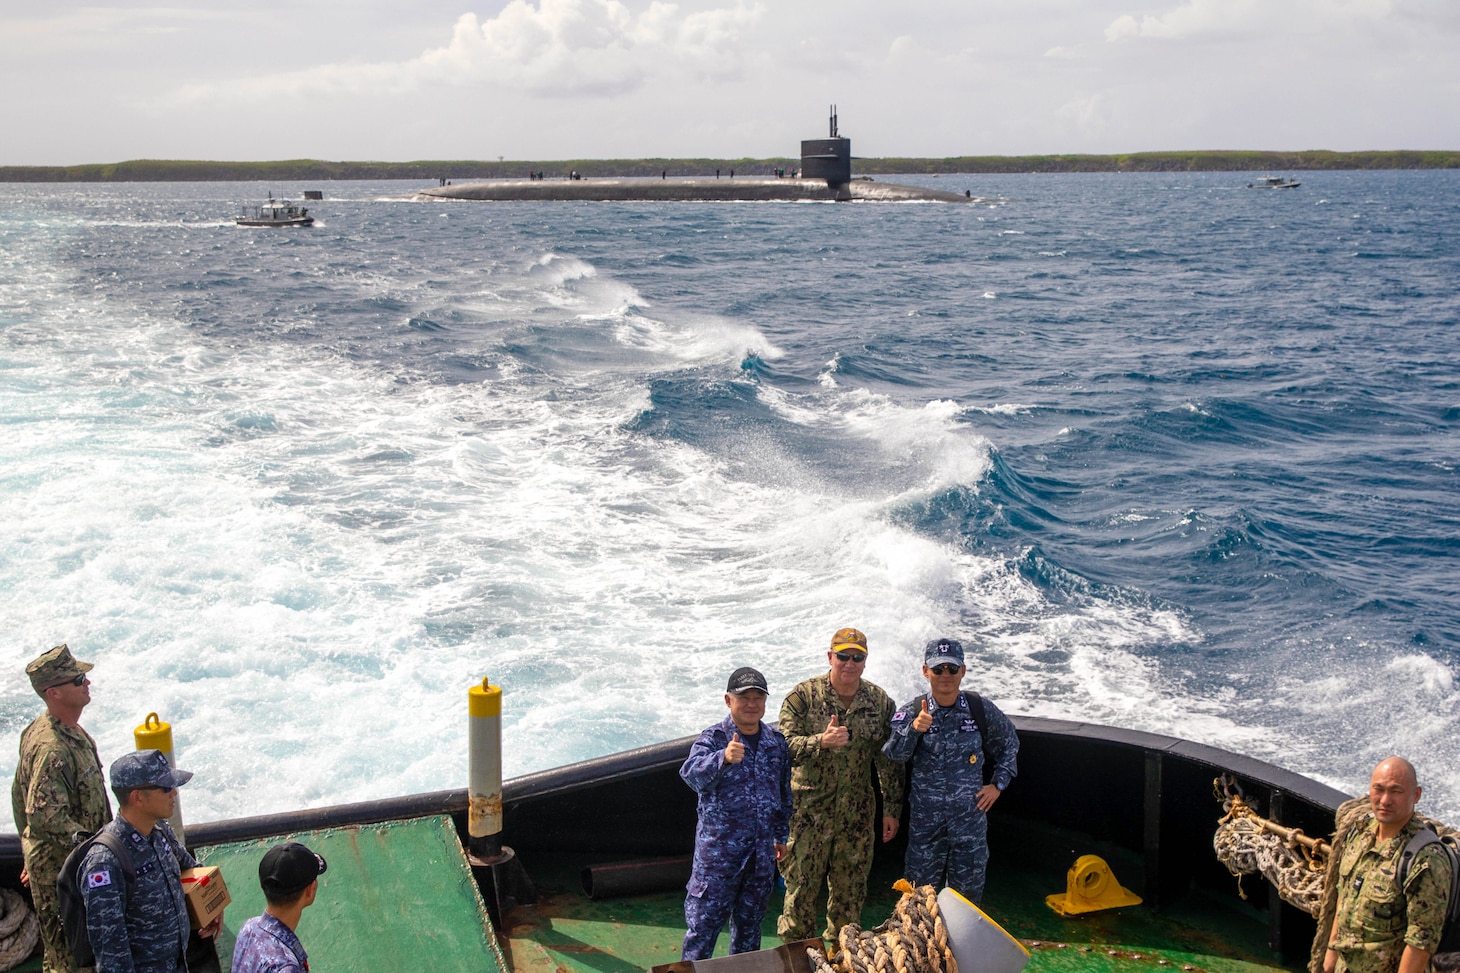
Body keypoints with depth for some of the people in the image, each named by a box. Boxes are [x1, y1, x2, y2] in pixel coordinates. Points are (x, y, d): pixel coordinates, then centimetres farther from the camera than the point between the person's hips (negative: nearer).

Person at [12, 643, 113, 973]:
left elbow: (21, 797, 15)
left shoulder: (38, 731, 4)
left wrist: (31, 854, 22)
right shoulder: (52, 748, -29)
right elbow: (46, 815, -34)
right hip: (62, 868, -10)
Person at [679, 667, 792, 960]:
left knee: (750, 921, 16)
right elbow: (692, 774, -29)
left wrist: (780, 835, 19)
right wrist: (723, 758, -46)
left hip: (762, 850, 5)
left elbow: (784, 792, 17)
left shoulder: (776, 741, 6)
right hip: (719, 847, -4)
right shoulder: (713, 738, -10)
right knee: (704, 919, -1)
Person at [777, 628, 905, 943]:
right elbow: (785, 745, -13)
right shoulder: (803, 695, -6)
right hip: (809, 811, -3)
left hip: (857, 814, 3)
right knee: (801, 887, 0)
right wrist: (821, 742, -31)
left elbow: (889, 760, 8)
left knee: (850, 892, 12)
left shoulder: (880, 701, 4)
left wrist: (891, 809, 7)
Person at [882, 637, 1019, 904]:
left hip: (970, 815, 1)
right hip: (925, 819, -1)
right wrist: (913, 729, -32)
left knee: (968, 892, 12)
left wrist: (998, 783, 9)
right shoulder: (912, 712, -5)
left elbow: (1009, 742, 16)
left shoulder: (981, 710, -2)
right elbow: (893, 756, -17)